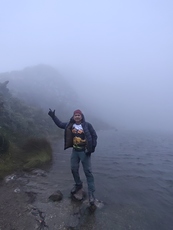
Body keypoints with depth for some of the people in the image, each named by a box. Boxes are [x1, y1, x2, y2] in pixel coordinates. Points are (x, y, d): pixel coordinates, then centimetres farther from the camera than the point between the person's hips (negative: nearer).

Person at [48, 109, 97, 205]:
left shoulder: (87, 125, -15)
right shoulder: (70, 125, -1)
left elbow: (94, 136, -10)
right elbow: (60, 124, 13)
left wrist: (92, 149, -14)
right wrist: (53, 116, 6)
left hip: (85, 151, -5)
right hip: (75, 151, 5)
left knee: (88, 172, 0)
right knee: (74, 169, 16)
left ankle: (91, 193, 12)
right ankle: (78, 185, 42)